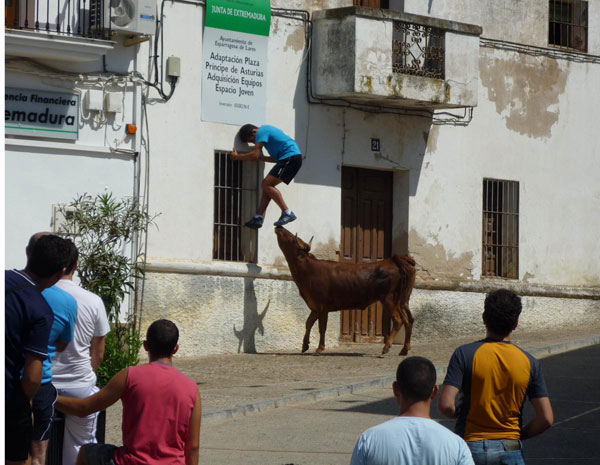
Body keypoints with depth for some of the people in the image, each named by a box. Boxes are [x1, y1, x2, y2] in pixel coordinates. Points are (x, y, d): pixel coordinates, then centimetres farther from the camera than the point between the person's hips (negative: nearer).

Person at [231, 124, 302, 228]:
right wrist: (261, 158, 17)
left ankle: (287, 213, -17)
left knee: (266, 185, -13)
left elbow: (255, 155, -12)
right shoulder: (266, 130, 26)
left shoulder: (261, 132, -5)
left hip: (291, 158, -10)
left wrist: (237, 156, 0)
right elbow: (276, 158, 27)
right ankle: (258, 217, 5)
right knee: (267, 185, 9)